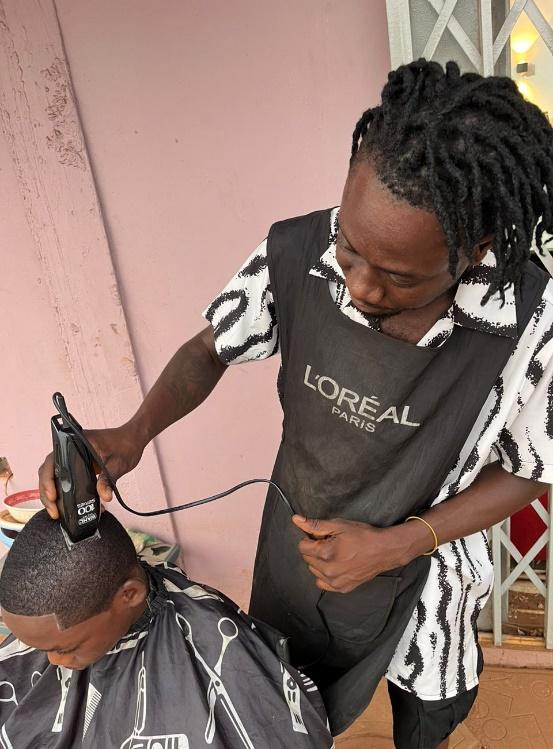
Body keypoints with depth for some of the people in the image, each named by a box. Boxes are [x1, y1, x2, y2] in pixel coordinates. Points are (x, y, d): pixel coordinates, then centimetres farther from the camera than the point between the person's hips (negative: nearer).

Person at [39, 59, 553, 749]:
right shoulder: (295, 255, -28)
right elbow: (213, 349, -10)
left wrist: (394, 544, -24)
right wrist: (132, 434, -28)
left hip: (419, 564, 0)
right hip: (298, 543, 2)